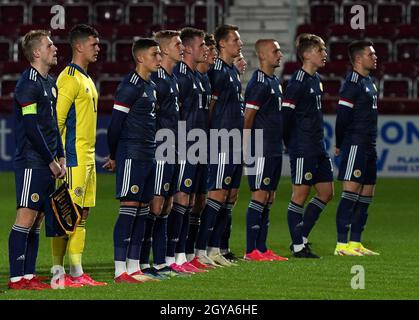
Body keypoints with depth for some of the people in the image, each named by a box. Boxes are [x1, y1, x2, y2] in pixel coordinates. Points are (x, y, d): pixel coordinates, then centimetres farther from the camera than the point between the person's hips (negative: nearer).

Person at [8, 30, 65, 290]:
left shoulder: (50, 83, 17)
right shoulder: (29, 83, -12)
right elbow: (31, 127, -16)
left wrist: (60, 157, 12)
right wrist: (51, 161, -12)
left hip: (47, 164, 9)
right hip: (32, 163, -9)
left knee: (38, 220, 8)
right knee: (26, 217, -9)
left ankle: (29, 275, 11)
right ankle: (17, 278, -9)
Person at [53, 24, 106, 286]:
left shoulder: (86, 79, 18)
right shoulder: (70, 78, -12)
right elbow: (57, 119, -16)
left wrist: (90, 153, 19)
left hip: (87, 156, 10)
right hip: (74, 157, -10)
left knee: (83, 213, 8)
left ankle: (76, 272, 10)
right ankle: (67, 271, -6)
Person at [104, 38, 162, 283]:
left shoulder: (152, 87, 16)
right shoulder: (131, 86, -13)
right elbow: (116, 122, -12)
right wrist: (114, 156, -2)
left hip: (149, 156, 9)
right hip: (132, 155, -9)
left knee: (143, 210, 9)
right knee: (129, 208, -9)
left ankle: (134, 266, 13)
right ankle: (121, 270, -8)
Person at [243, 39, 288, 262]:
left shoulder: (274, 81, 16)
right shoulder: (259, 83, -14)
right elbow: (247, 118, -15)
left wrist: (278, 144, 19)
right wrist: (247, 149, -13)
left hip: (274, 149, 9)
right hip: (261, 149, -9)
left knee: (269, 198, 10)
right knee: (260, 196, -8)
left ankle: (262, 248, 13)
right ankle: (251, 251, -6)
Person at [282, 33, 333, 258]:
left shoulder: (316, 80, 14)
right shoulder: (298, 82, -14)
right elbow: (286, 113, -15)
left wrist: (319, 141, 18)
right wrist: (289, 144, -9)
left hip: (318, 146, 9)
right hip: (303, 148, -9)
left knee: (326, 192, 9)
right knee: (300, 193, -3)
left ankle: (301, 237, 17)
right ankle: (298, 246, 3)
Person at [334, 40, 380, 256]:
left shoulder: (368, 82, 17)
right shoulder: (353, 82, -13)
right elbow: (342, 115, -15)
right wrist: (340, 145, -8)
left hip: (368, 145, 10)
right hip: (355, 145, -10)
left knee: (366, 194, 9)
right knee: (351, 191, -11)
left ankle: (355, 242, 14)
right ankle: (342, 244, -11)